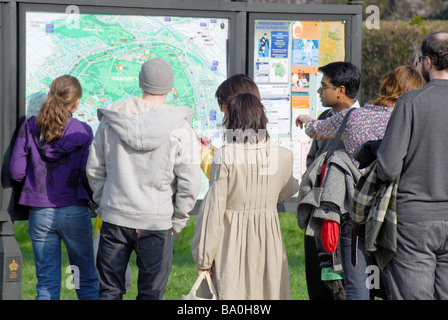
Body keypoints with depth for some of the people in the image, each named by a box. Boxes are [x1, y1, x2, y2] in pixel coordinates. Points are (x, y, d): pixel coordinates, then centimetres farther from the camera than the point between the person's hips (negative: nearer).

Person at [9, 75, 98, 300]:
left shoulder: (30, 127, -1)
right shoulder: (82, 132, -6)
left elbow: (16, 171, -4)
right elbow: (88, 175, -10)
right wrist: (96, 198, 9)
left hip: (40, 213, 2)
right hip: (74, 212, -2)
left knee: (47, 283, 7)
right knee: (87, 280, 11)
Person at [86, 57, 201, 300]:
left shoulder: (110, 122, -1)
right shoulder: (180, 131, -10)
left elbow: (95, 170, 6)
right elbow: (189, 182, -10)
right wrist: (177, 220, 3)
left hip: (114, 218, 2)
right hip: (156, 223, -2)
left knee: (109, 291, 12)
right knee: (150, 294, 9)